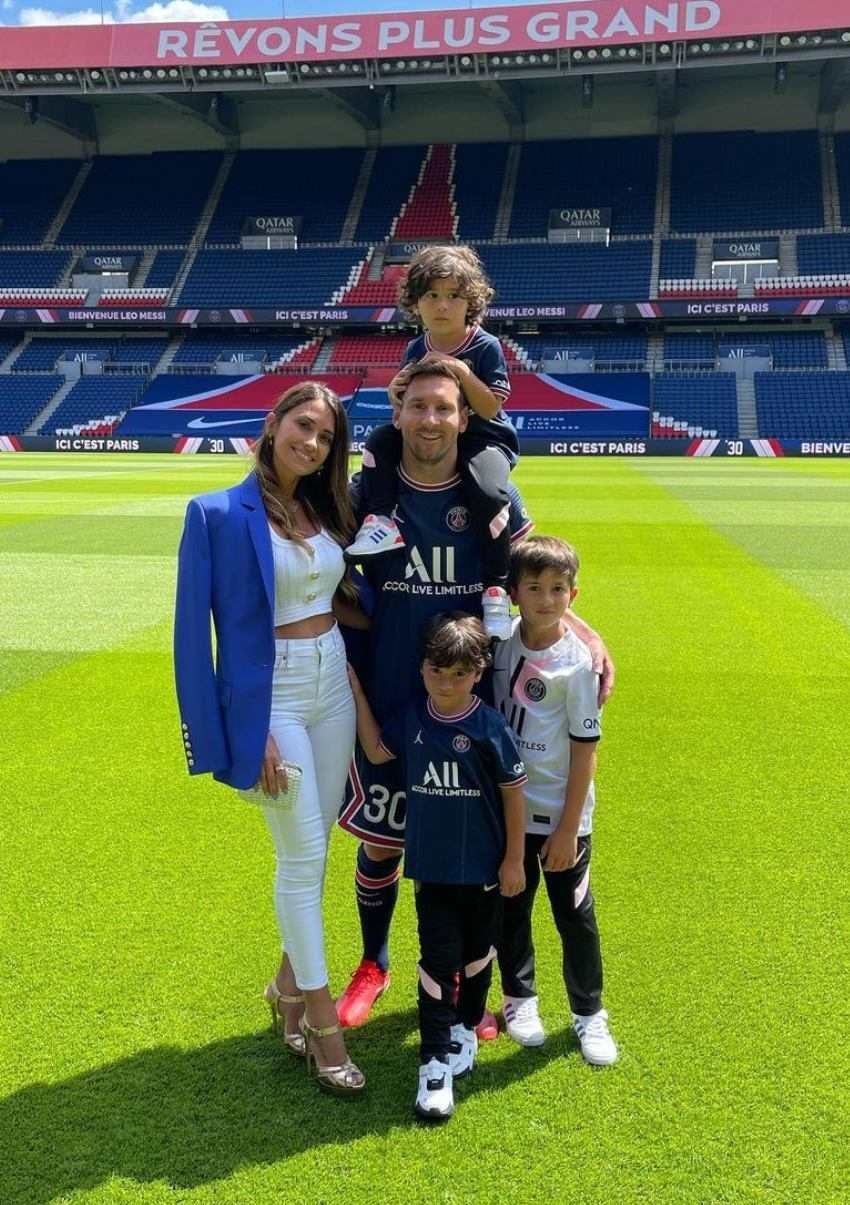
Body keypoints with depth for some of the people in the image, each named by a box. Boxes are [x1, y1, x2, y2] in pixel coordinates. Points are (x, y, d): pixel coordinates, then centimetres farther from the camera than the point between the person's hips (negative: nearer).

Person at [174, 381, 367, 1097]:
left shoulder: (325, 509, 7)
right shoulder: (221, 513, -11)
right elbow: (197, 629, -13)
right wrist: (248, 733, -16)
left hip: (332, 690, 6)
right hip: (269, 701, -6)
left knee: (311, 851, 14)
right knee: (303, 857, -1)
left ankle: (289, 983, 33)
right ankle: (320, 1019, 13)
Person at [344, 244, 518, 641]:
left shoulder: (486, 347, -11)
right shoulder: (416, 350, 3)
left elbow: (491, 409, -16)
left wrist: (462, 373, -27)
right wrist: (397, 396, -15)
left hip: (483, 438, -5)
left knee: (488, 492, -33)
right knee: (379, 440, -14)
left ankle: (496, 587, -21)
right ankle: (381, 521, -20)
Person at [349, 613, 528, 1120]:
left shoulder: (491, 727, -15)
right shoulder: (411, 718, -5)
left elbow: (514, 793, -8)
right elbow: (376, 751, 11)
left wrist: (514, 860, -5)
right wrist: (356, 689, 5)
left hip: (484, 867, -1)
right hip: (432, 866, 1)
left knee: (477, 954, 17)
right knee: (437, 960, 0)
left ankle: (465, 1028, 41)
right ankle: (436, 1062, 7)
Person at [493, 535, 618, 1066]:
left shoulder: (577, 662, -15)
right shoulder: (501, 643, -4)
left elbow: (585, 750, -12)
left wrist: (568, 828, -12)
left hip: (561, 813, -3)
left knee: (575, 913, 9)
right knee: (512, 906, 16)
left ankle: (589, 1012, 27)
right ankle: (519, 997, 37)